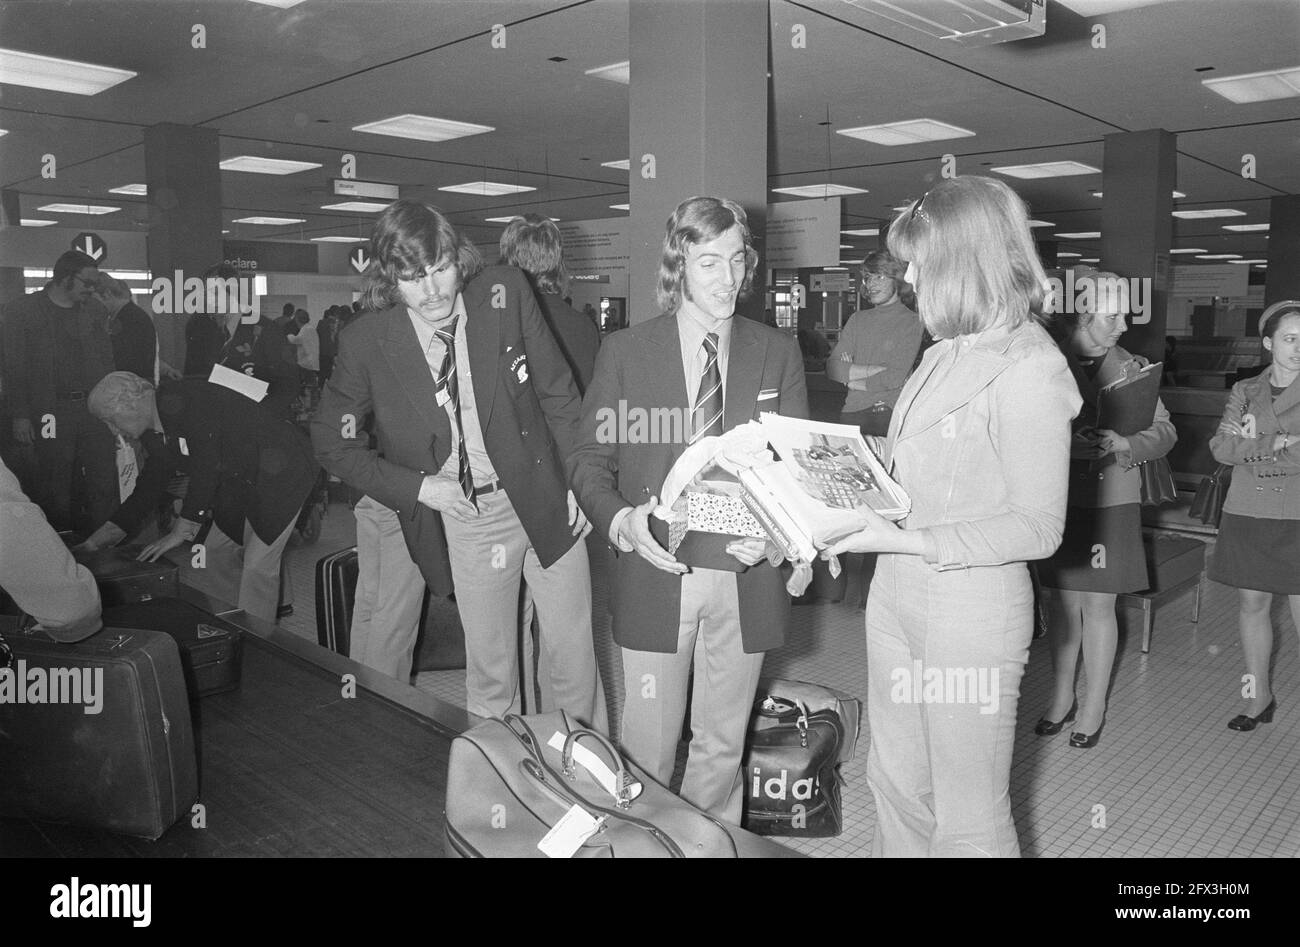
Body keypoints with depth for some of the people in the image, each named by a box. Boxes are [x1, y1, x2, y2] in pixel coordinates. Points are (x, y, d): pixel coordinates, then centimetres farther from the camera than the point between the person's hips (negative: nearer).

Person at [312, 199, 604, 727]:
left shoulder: (505, 294, -8)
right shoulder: (366, 340, -9)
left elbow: (558, 394, -1)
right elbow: (332, 441, 2)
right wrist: (417, 487, -8)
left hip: (546, 501, 1)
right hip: (461, 518, 0)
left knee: (574, 658, 10)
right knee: (490, 669, 11)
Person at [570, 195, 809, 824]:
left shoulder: (778, 354, 5)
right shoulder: (624, 353, 0)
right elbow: (591, 460, 0)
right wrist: (622, 522, -20)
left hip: (744, 574, 2)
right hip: (657, 572, -1)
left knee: (723, 742, 16)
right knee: (648, 745, 9)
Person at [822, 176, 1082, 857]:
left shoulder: (1029, 370, -17)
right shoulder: (949, 352, 7)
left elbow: (1038, 528, -17)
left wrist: (906, 540, -23)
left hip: (971, 611, -7)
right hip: (897, 596, 8)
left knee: (967, 817, 9)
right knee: (894, 785, 20)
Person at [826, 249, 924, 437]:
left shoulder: (911, 322, -2)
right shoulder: (858, 319, 13)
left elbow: (894, 379, -12)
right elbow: (832, 369, 2)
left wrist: (852, 381, -1)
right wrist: (874, 370, -9)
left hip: (890, 414, -4)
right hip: (852, 413, 4)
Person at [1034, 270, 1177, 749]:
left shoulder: (1131, 367, -1)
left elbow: (1164, 431, 1)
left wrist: (1121, 443, -19)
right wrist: (1068, 444, -26)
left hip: (1110, 502, 0)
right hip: (1059, 499, 0)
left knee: (1098, 605, 6)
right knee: (1065, 603, 11)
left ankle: (1094, 704, 23)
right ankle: (1062, 695, 29)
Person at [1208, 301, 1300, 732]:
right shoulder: (1245, 391, 9)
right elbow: (1220, 448, -2)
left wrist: (1252, 444, -11)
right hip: (1247, 516, 3)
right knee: (1252, 604, 10)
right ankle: (1260, 696, 24)